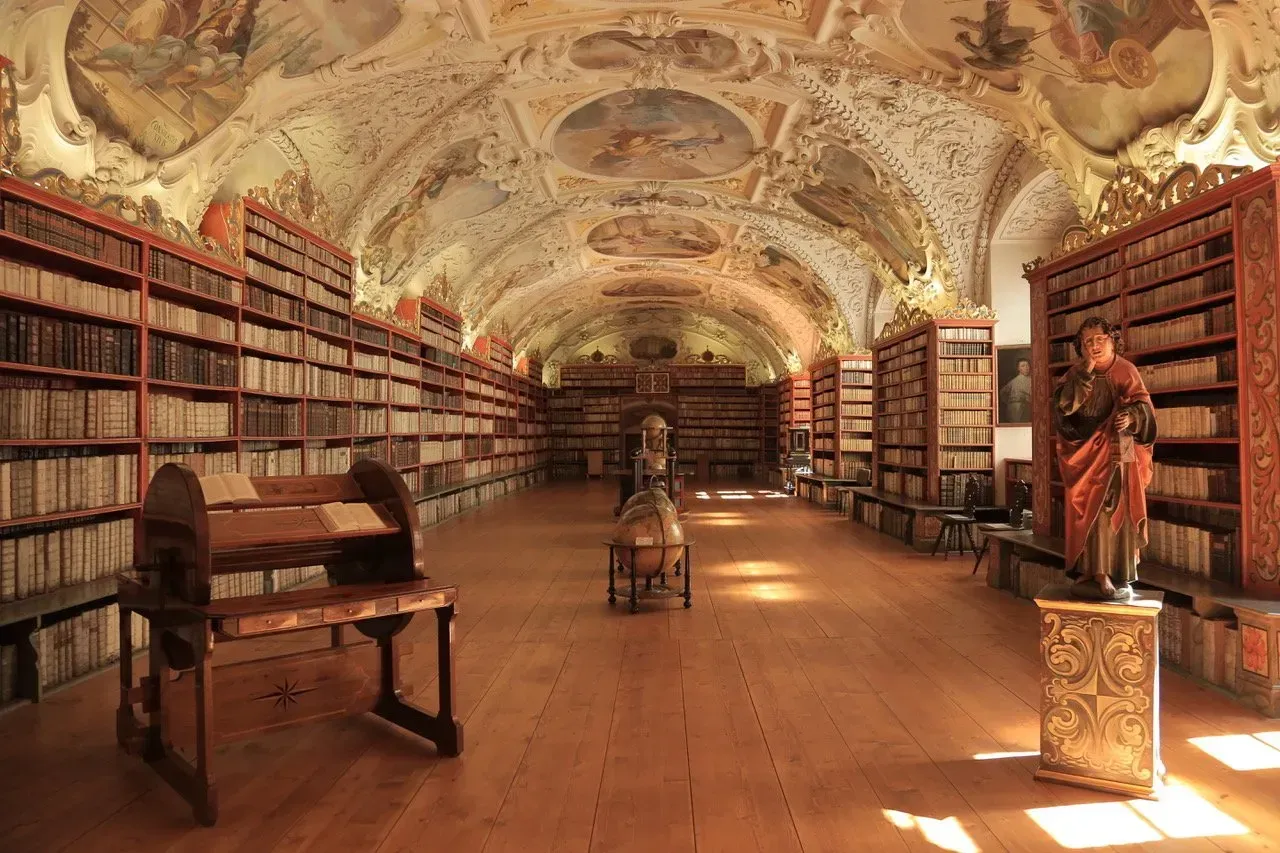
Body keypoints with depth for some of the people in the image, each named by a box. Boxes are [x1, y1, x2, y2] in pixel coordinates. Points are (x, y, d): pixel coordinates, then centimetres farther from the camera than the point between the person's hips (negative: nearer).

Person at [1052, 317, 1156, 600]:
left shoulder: (1126, 371, 2)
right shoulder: (1076, 373, 0)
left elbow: (1144, 407, 2)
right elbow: (1064, 404, -16)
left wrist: (1132, 417, -20)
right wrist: (1086, 372, -22)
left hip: (1119, 455, 1)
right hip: (1088, 454, -1)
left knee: (1118, 511, 2)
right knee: (1091, 512, -5)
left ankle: (1118, 575, 8)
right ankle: (1091, 573, -2)